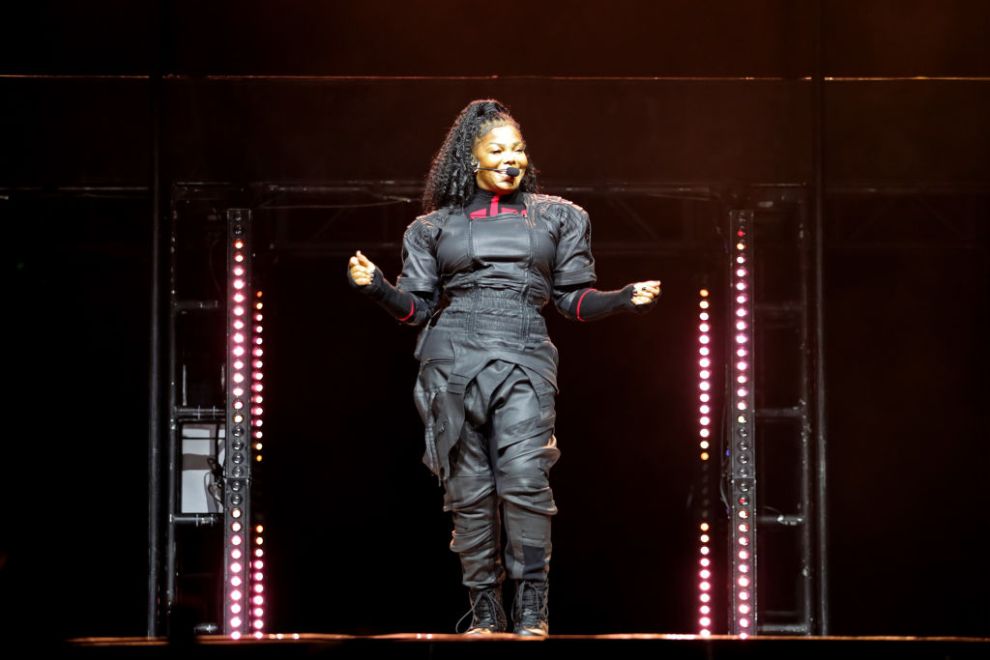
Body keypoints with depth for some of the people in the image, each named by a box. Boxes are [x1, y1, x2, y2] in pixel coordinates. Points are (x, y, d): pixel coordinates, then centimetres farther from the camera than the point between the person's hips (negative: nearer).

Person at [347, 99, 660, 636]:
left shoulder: (556, 217, 19)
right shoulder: (436, 226, 17)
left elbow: (574, 298, 17)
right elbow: (417, 305, 14)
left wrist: (623, 299, 0)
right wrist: (377, 287, -4)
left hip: (524, 358, -1)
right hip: (453, 358, 1)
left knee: (524, 479, -16)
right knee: (469, 489, -3)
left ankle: (531, 611, -12)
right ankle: (484, 613, 3)